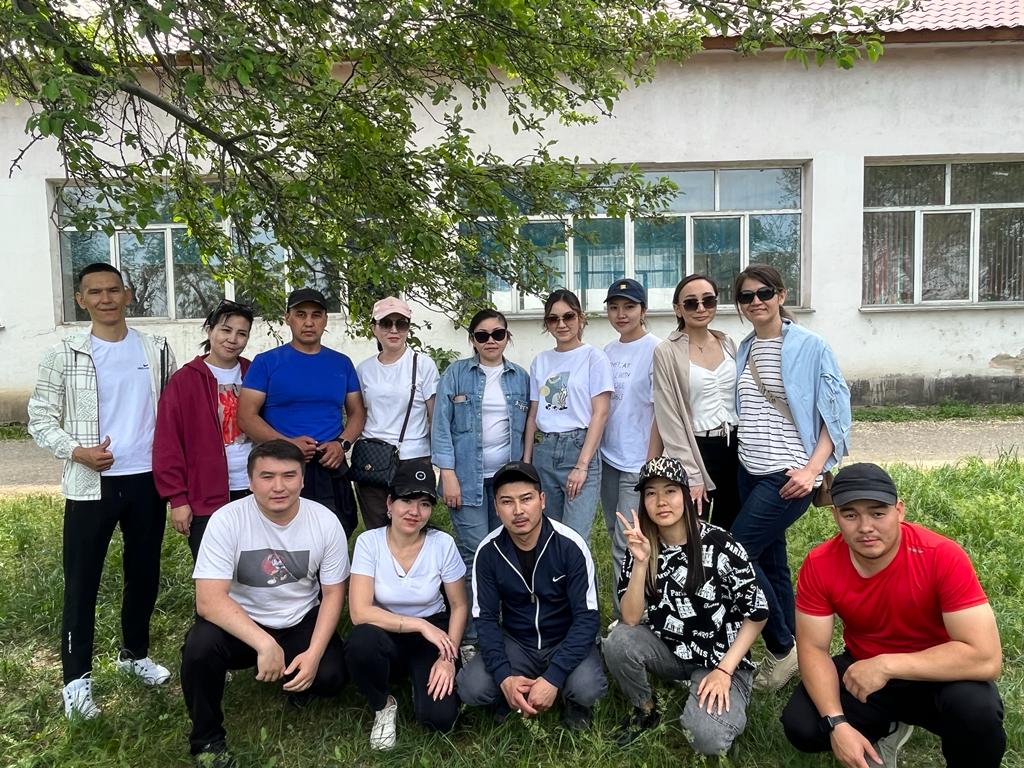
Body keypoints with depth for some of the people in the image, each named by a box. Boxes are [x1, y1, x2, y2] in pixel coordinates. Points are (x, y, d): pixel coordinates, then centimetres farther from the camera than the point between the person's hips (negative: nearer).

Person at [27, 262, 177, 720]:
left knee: (144, 575, 14)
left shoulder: (156, 350, 4)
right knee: (82, 582, 4)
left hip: (147, 480, 3)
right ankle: (77, 678, 18)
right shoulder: (64, 354, -3)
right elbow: (40, 420, -2)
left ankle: (135, 654, 33)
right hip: (91, 485, -2)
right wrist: (76, 451, -18)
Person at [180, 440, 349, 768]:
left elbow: (333, 594, -5)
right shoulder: (226, 520, -21)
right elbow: (209, 600, -27)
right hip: (240, 623, -1)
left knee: (330, 676, -22)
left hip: (301, 622, 2)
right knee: (200, 647, -31)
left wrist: (313, 653, -18)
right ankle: (207, 741, -3)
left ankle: (296, 683, 18)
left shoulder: (325, 521, -13)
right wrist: (264, 644, -37)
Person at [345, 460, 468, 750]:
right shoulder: (369, 542, -16)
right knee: (362, 641, -35)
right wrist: (419, 625, -27)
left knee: (439, 717, -22)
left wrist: (448, 659, -16)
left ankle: (427, 678, 14)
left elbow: (460, 606, -4)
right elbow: (360, 612, -23)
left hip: (434, 635, 0)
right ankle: (384, 706, -4)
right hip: (387, 635, 0)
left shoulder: (443, 544, -14)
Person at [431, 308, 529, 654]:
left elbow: (525, 428, 12)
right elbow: (441, 425, -4)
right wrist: (448, 474, -11)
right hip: (468, 476, -3)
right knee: (475, 555, -5)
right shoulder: (455, 374, 0)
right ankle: (471, 635, 6)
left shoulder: (521, 378, 9)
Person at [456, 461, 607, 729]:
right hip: (515, 642, 2)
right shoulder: (488, 552, -12)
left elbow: (587, 616, -18)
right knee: (471, 688, -23)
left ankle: (572, 699, 6)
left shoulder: (570, 546, -20)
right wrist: (504, 677, -22)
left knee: (587, 689, -31)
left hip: (566, 641, -2)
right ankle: (511, 695, 10)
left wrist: (553, 678, -28)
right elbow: (485, 617, -7)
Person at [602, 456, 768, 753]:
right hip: (668, 650, 3)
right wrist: (641, 562, -26)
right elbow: (631, 618, -14)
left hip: (720, 658, -3)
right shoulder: (643, 546, -7)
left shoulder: (719, 545, -17)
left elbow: (757, 613, -10)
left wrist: (724, 670, -15)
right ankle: (645, 710, 2)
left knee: (706, 738, -28)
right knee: (617, 643, -27)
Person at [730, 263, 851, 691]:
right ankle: (788, 652, 28)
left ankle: (782, 648, 8)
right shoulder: (743, 350, 9)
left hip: (788, 475, -6)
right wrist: (740, 455, 9)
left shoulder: (810, 347, -8)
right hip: (750, 472, 6)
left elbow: (837, 413, -9)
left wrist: (813, 470, -17)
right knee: (772, 563, 13)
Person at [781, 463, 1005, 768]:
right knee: (800, 727, -19)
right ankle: (883, 729, 13)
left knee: (975, 706, -35)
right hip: (863, 671, 3)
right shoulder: (819, 565, -19)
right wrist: (837, 724, -27)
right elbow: (813, 648, -13)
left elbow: (985, 657, -31)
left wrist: (886, 665, -33)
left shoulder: (943, 557, -28)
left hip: (937, 676, -2)